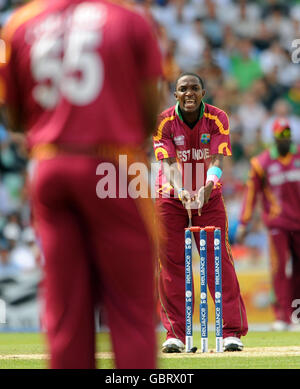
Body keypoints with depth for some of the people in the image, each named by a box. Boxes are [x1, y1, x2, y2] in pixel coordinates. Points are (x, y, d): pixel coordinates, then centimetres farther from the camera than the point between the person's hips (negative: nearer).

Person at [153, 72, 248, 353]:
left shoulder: (218, 119, -11)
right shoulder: (163, 123, -12)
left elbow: (217, 160, -20)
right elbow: (168, 162, -22)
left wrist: (208, 186, -41)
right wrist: (180, 191, -41)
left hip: (209, 198, 0)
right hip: (171, 199, 0)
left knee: (220, 261, -7)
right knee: (171, 264, -2)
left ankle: (232, 331, -6)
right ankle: (175, 334, 3)